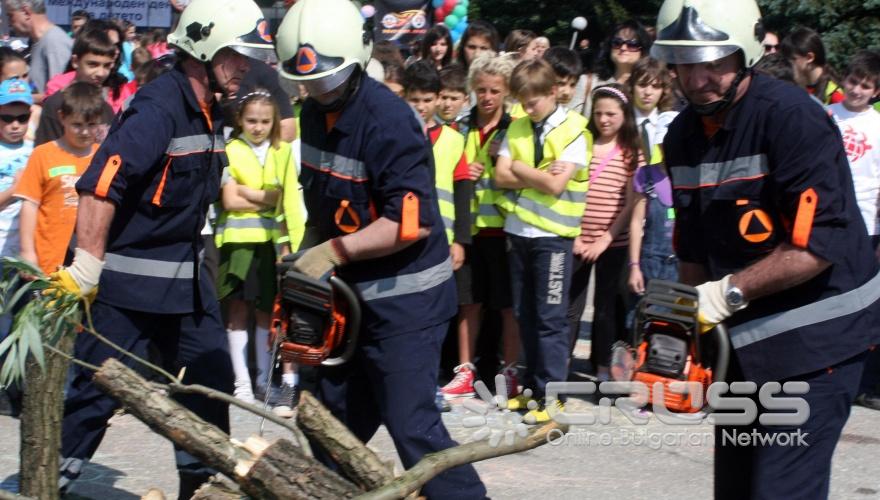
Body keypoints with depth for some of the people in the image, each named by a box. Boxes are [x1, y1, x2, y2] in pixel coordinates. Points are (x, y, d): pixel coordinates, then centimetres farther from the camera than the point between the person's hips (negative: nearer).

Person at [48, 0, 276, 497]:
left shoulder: (210, 113, 7)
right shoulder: (158, 108, -21)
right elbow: (99, 188, -27)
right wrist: (85, 271, -26)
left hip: (185, 277, 9)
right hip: (129, 279, -9)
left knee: (210, 380, 13)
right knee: (98, 387, -2)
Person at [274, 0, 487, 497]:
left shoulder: (387, 120, -22)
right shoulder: (316, 112, 5)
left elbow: (413, 222, -26)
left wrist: (333, 251, -22)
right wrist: (309, 256, 6)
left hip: (405, 299, -8)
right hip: (350, 294, 8)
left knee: (412, 424, -12)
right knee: (335, 419, 17)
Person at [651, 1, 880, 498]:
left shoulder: (792, 119, -20)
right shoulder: (684, 136, 6)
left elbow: (819, 244, -25)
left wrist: (727, 293, -23)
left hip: (817, 338, -8)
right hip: (744, 337, 8)